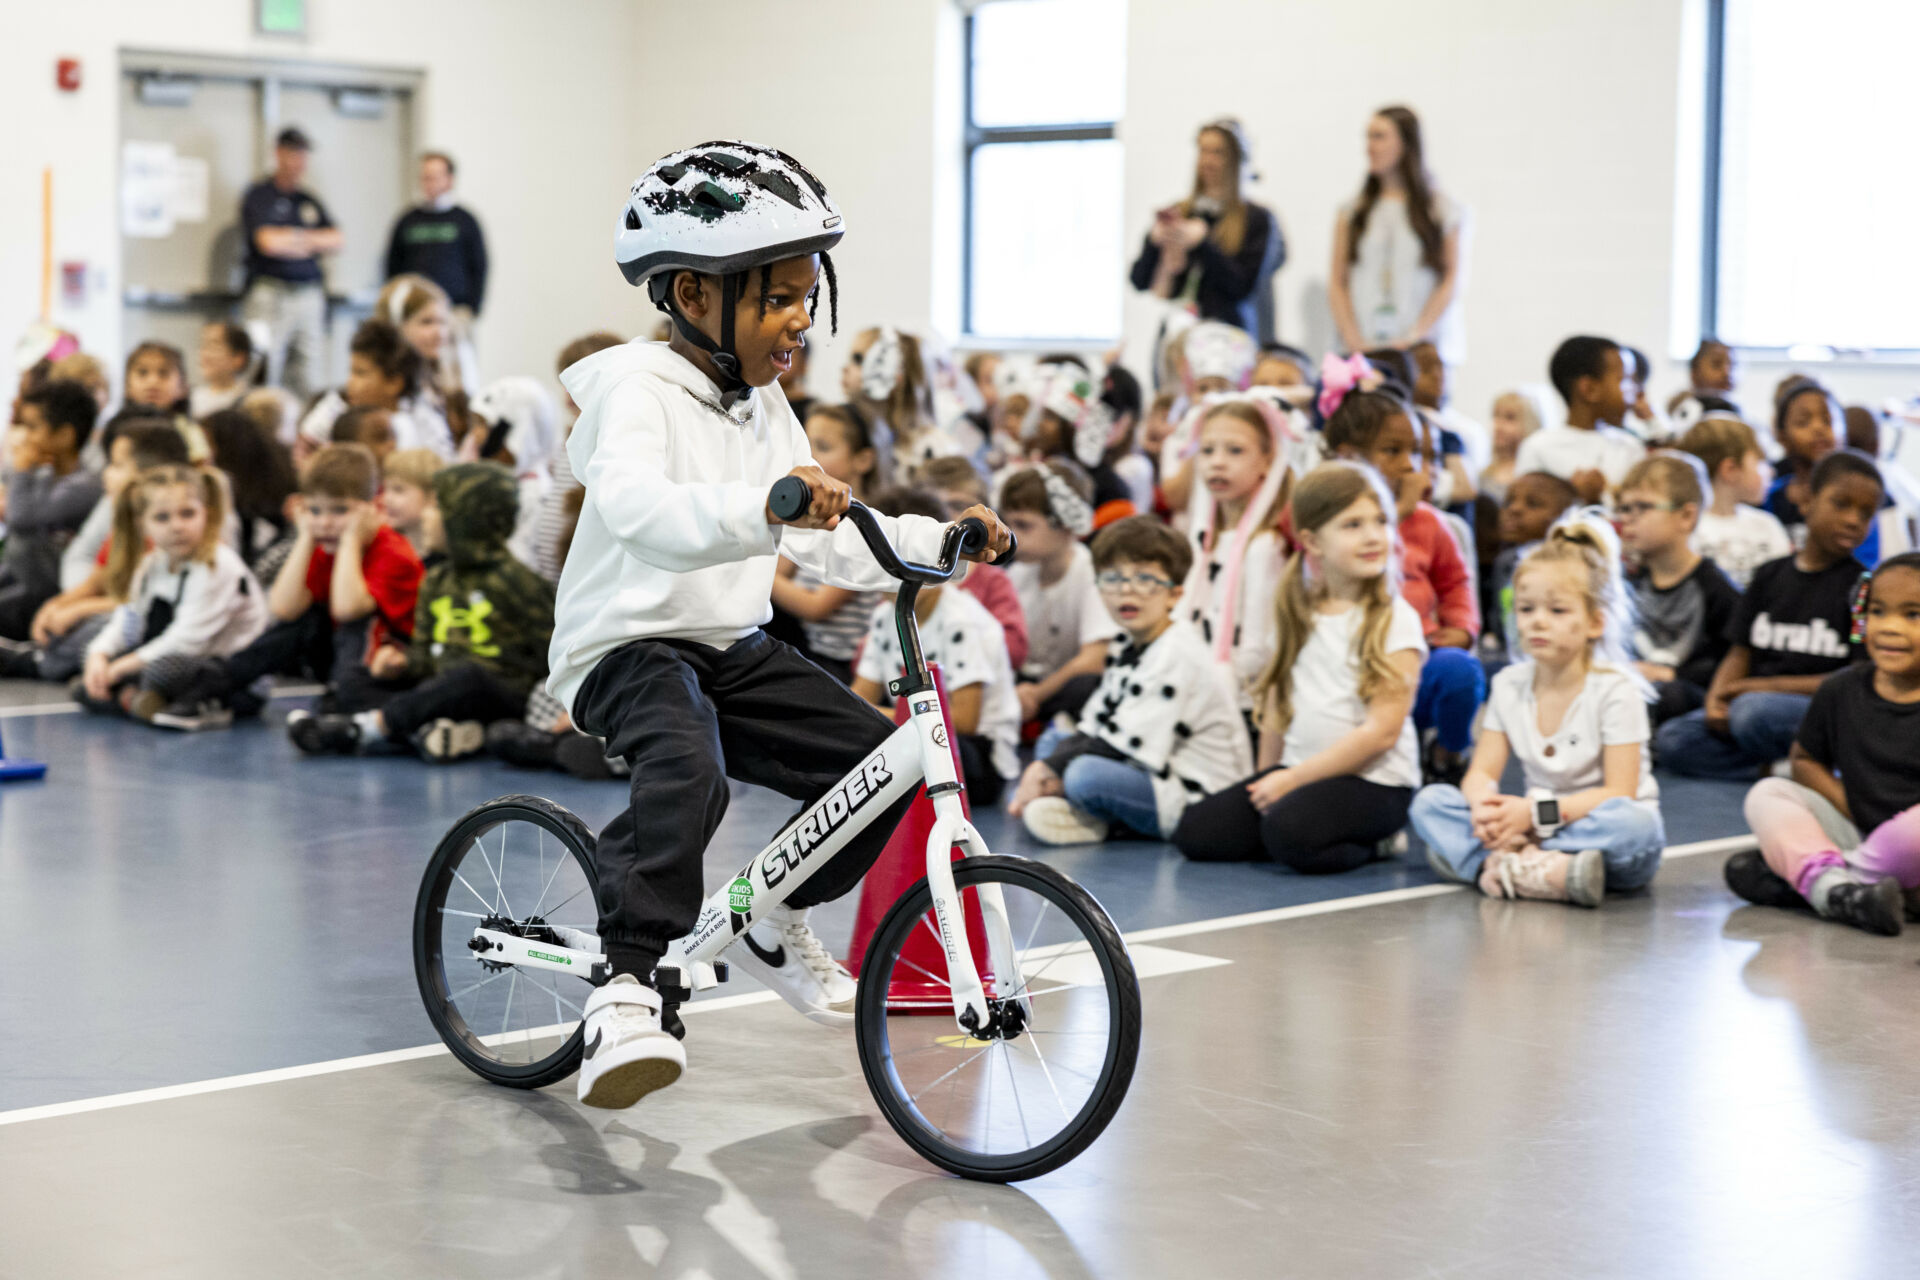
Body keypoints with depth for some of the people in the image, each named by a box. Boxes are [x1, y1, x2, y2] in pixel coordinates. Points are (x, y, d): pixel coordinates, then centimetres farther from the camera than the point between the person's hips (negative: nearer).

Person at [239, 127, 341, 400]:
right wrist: (314, 243, 3)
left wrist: (294, 236, -3)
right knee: (263, 380, -11)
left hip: (310, 294, 6)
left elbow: (336, 241, 9)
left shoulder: (309, 201, 19)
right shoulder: (258, 195, 0)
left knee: (311, 385, 0)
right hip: (270, 293, -6)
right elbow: (269, 243, -13)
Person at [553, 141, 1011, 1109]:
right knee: (688, 770, -37)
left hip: (732, 647, 8)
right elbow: (636, 506, -39)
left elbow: (829, 544, 12)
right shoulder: (638, 391, -16)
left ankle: (773, 922, 20)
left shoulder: (763, 409, 10)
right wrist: (761, 508, -56)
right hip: (625, 647, -8)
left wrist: (941, 541, -2)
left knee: (879, 758, -3)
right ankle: (624, 985, -32)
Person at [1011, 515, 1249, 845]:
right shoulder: (1125, 646, 12)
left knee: (1085, 776, -33)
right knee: (1052, 741, 17)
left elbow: (1127, 745, -22)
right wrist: (1042, 769, -8)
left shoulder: (1177, 656, -19)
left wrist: (1051, 772, -16)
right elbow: (1092, 727, 10)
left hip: (1195, 800, -10)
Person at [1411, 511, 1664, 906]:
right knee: (1429, 801, -14)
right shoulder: (1509, 685, 6)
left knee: (1634, 824, -38)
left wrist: (1538, 811, -26)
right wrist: (1487, 806, -24)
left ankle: (1499, 863, -37)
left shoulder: (1615, 690, -9)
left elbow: (1619, 794, -15)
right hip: (1535, 832, 4)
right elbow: (1481, 773, 2)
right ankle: (1552, 872, -35)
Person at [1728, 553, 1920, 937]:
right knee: (1766, 794, -9)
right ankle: (1834, 889, -35)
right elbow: (1805, 759, 18)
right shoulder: (1841, 691, 7)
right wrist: (1846, 806, 1)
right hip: (1854, 836, 5)